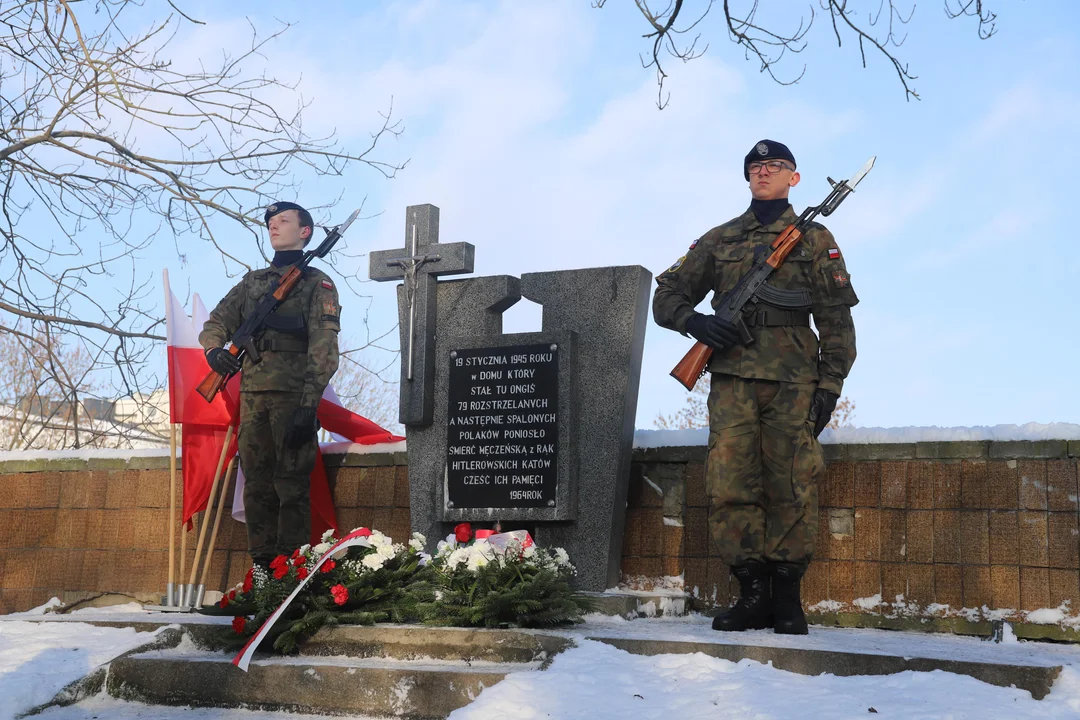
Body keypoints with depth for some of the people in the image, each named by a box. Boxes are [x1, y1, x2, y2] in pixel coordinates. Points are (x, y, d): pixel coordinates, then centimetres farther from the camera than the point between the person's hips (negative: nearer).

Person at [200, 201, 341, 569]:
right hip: (252, 395, 5)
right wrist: (214, 349, -9)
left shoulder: (317, 283, 5)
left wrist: (309, 405, -16)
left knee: (291, 486, -7)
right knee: (256, 485, 6)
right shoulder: (252, 282, 22)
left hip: (293, 396, -5)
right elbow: (217, 321, 17)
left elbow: (323, 348, -5)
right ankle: (261, 568, 11)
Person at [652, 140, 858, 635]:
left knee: (792, 488, -5)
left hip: (793, 381, -2)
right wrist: (696, 322, -4)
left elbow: (836, 319, 7)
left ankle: (786, 596, 3)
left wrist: (830, 385, -2)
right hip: (733, 378, 2)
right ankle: (751, 591, 0)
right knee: (730, 485, -7)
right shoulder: (719, 240, 18)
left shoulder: (814, 239, 12)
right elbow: (667, 294, 18)